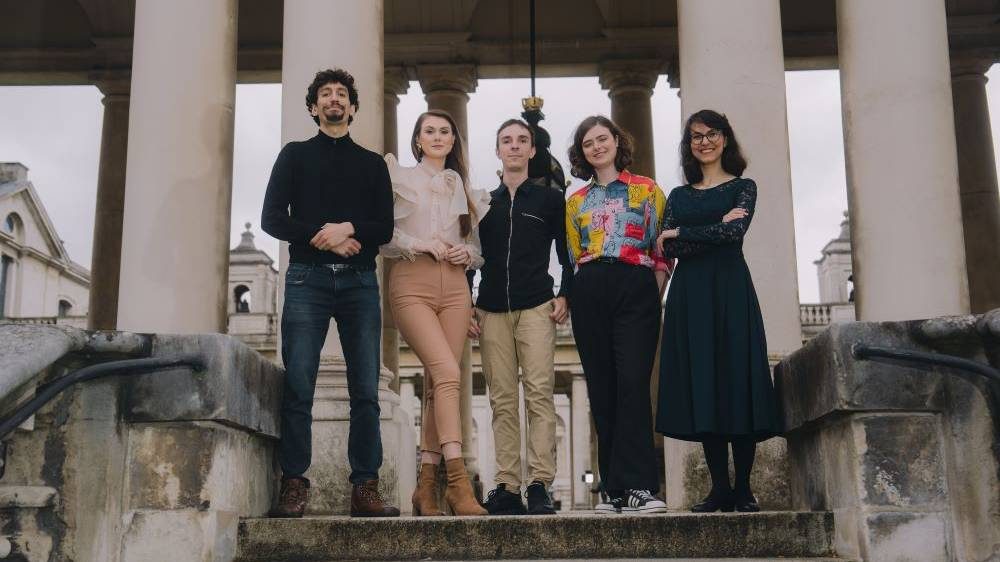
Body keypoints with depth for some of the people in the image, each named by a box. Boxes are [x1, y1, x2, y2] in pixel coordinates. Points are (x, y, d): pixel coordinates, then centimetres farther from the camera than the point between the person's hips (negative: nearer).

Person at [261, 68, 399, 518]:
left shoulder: (372, 163, 19)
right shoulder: (295, 155, 16)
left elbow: (385, 228, 9)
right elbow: (272, 219, 4)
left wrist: (348, 228, -11)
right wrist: (324, 238, -7)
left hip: (360, 281, 1)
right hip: (307, 278, -1)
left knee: (366, 390, -5)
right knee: (298, 387, -8)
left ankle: (365, 488, -4)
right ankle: (293, 486, -6)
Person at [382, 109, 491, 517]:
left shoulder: (463, 187, 20)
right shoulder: (400, 178, 8)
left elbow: (478, 247, 23)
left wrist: (468, 253, 2)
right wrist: (421, 244, -11)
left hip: (454, 287, 4)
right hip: (412, 285, -4)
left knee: (438, 383, -3)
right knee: (447, 372, -20)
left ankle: (426, 486, 1)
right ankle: (458, 482, -23)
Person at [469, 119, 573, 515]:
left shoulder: (550, 199, 11)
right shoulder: (483, 203, 17)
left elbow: (567, 255, 11)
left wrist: (564, 295, -2)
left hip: (536, 308, -2)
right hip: (491, 312, 3)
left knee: (539, 394, -12)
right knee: (502, 401, -1)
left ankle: (540, 486, -13)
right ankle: (507, 488, -1)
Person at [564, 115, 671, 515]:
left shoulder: (647, 190, 11)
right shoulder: (576, 201, 20)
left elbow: (664, 250, 6)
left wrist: (653, 296, -3)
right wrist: (567, 300, 6)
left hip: (636, 289, -3)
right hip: (589, 293, 3)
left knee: (633, 383, -15)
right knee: (602, 389, 0)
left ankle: (638, 486, -17)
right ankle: (614, 489, 3)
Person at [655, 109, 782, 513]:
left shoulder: (743, 187, 9)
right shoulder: (679, 195, 16)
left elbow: (735, 231, -10)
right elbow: (669, 248, 1)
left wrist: (681, 233, -3)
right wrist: (717, 228, -9)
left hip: (730, 290, -3)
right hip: (689, 294, 3)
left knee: (737, 379, -6)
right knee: (702, 386, -1)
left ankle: (743, 488, -1)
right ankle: (720, 488, 5)